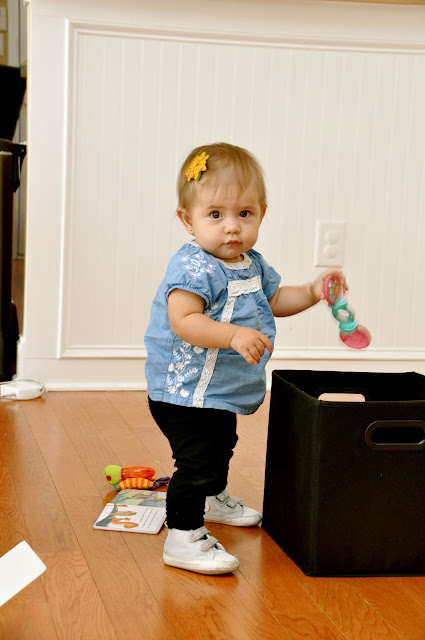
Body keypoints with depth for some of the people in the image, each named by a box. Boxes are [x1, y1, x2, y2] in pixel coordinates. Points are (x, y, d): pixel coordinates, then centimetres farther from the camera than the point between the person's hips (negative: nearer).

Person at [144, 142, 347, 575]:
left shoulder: (252, 264, 5)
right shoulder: (194, 267, -25)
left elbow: (273, 300, 20)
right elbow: (182, 321, -34)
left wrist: (312, 292, 5)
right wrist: (234, 335, -43)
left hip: (220, 392, 10)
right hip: (185, 391, -10)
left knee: (221, 447, 29)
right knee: (198, 460, -12)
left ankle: (213, 499, 53)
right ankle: (183, 537, -1)